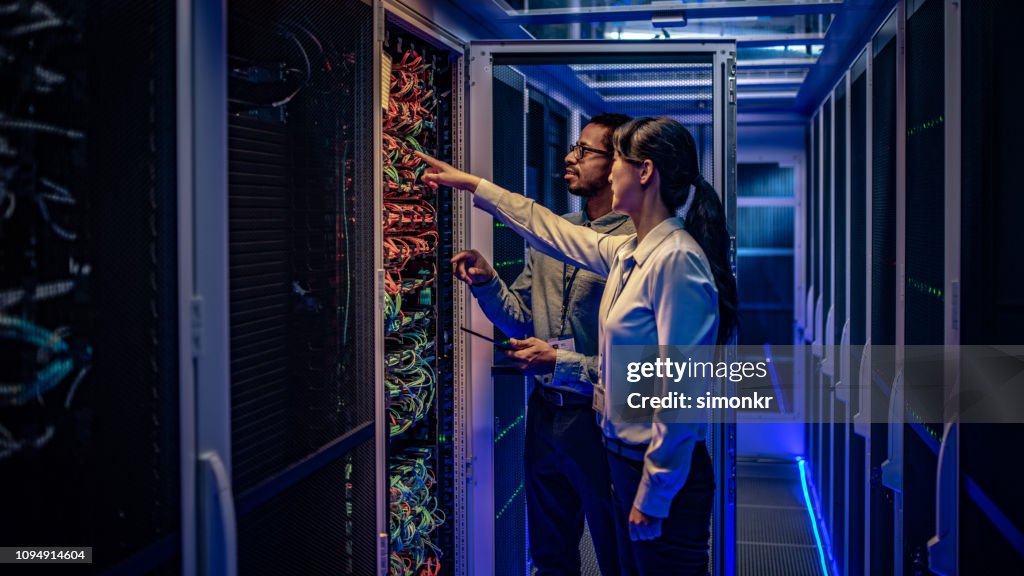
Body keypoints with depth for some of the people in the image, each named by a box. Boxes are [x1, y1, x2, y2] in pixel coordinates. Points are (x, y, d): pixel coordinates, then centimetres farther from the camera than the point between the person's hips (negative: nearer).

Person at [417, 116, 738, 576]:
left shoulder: (677, 261, -21)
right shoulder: (627, 254, 6)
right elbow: (550, 230, 22)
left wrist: (652, 498, -19)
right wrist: (470, 184, 29)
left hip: (666, 479, -9)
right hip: (626, 459, 9)